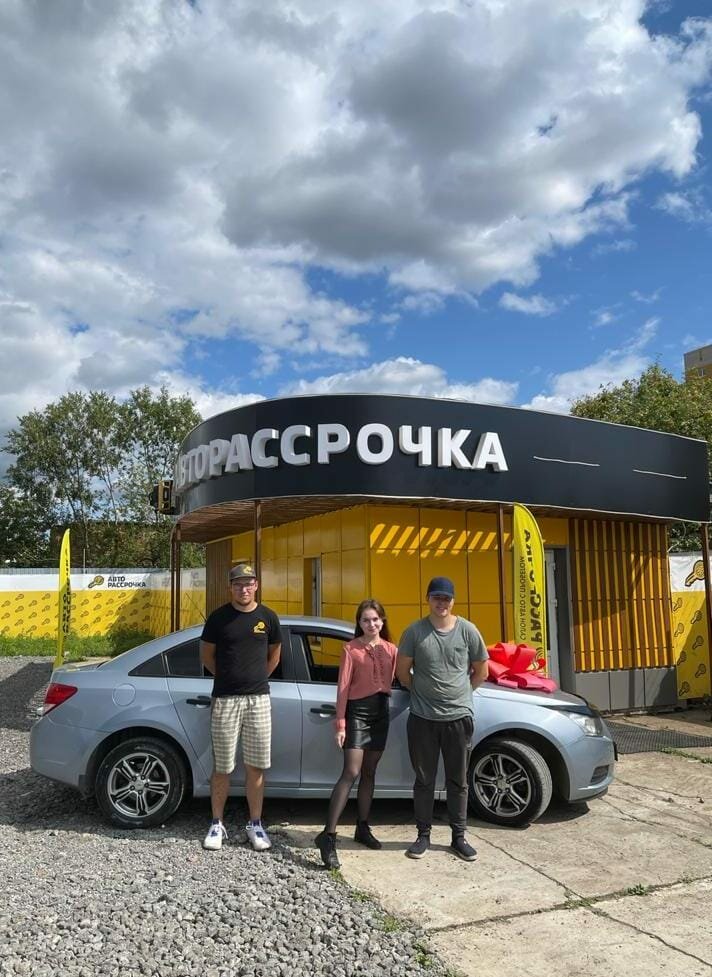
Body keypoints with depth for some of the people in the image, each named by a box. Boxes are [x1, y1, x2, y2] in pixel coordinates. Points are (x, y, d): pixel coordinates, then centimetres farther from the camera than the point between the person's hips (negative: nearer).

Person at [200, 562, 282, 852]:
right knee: (222, 767, 6)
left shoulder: (268, 617, 2)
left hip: (258, 700, 2)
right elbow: (206, 655, 8)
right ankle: (217, 824, 21)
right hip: (224, 700, -1)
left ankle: (255, 824, 21)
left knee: (256, 766, 7)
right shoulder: (218, 617, -4)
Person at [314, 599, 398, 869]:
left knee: (369, 772, 13)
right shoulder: (351, 649, -5)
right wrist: (340, 724, -11)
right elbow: (343, 687, -8)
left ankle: (362, 828, 25)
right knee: (351, 773, -12)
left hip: (381, 712, 5)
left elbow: (397, 678, 11)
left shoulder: (391, 649, 8)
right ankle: (328, 836, -11)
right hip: (358, 710, -5)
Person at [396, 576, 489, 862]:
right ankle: (423, 835, 23)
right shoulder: (414, 632, -5)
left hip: (459, 717, 1)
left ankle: (459, 836, 24)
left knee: (458, 781, 11)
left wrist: (460, 692, 9)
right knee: (424, 780, 10)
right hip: (422, 718, 0)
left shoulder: (468, 631, -3)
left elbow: (481, 672, 9)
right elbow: (402, 671, 4)